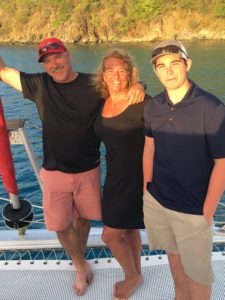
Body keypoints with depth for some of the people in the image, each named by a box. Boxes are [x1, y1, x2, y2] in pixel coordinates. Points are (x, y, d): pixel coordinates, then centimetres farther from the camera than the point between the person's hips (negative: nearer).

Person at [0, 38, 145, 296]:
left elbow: (125, 82, 1)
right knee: (61, 225, 11)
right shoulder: (39, 85, -3)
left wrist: (137, 87, -22)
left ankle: (80, 258, 48)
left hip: (88, 170, 0)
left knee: (83, 218, 19)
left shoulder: (94, 84, -7)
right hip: (55, 171, 1)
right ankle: (80, 265, 39)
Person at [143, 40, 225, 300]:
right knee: (173, 254, 25)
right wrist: (146, 189, 10)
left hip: (192, 210, -4)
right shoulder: (153, 106, -3)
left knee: (197, 272, 12)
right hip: (155, 201, 5)